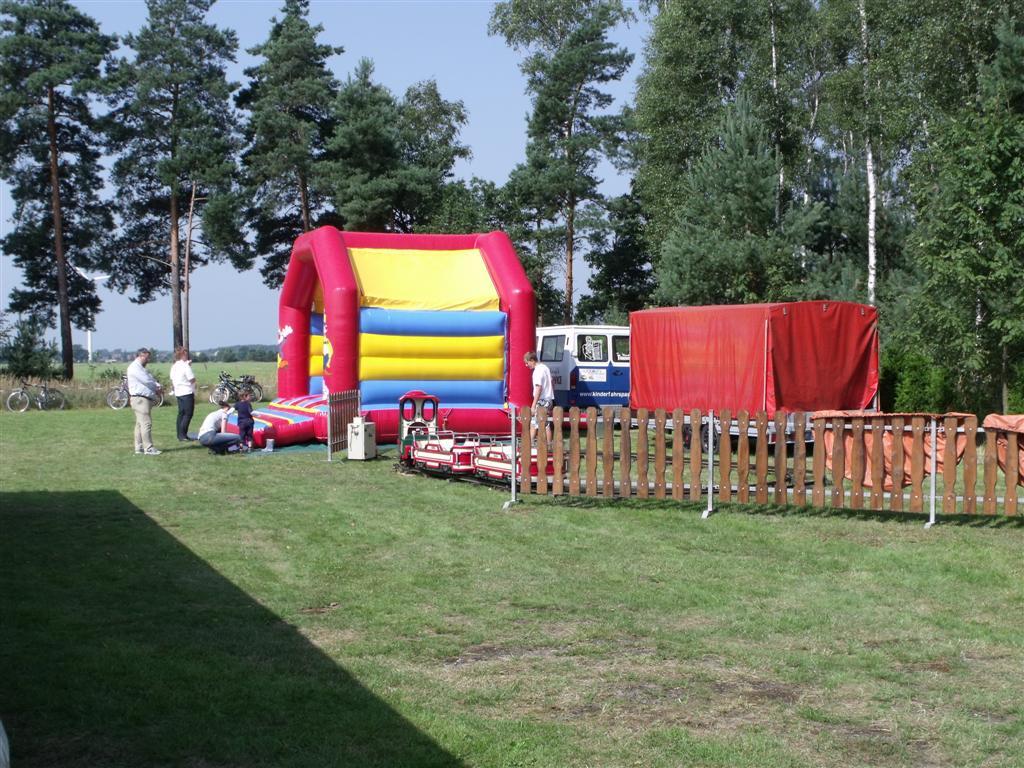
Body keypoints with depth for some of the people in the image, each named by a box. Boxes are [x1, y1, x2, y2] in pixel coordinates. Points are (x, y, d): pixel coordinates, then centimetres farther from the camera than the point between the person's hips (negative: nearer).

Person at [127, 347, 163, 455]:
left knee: (140, 424, 12)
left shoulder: (141, 368, 22)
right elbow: (146, 381, -17)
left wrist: (158, 386, -2)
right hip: (140, 398, -11)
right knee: (146, 423, -13)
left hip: (145, 399, 11)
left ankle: (139, 447, 15)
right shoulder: (135, 367, -11)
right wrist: (156, 388, -1)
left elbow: (151, 379, 19)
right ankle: (148, 448, -14)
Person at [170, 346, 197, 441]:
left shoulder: (174, 367, 9)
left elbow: (172, 381, 15)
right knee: (188, 414, -5)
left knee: (181, 413, 13)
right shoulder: (185, 365, -14)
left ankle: (180, 435, 14)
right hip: (187, 393, -8)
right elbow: (192, 379, -13)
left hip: (178, 393, 8)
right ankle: (183, 435, -11)